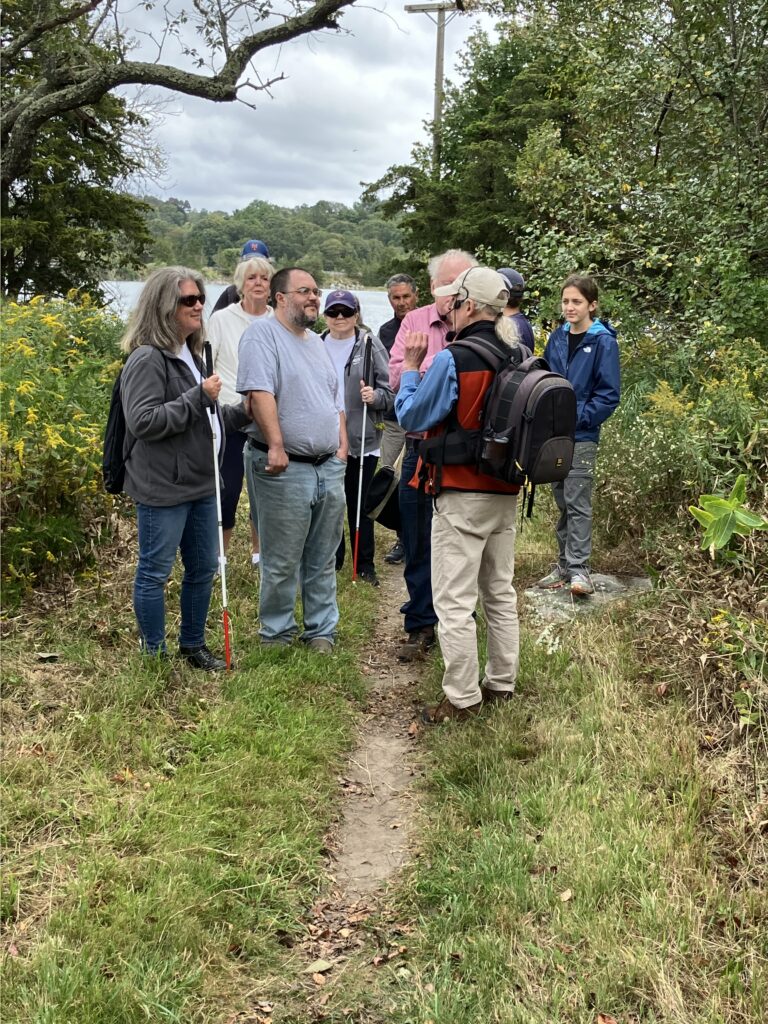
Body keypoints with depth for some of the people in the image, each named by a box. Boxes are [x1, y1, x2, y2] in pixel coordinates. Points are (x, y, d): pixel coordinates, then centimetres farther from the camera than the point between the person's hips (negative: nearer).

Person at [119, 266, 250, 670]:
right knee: (155, 573, 4)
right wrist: (199, 397, -22)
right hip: (164, 488, -9)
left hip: (202, 484, 9)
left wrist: (244, 411, 15)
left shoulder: (191, 356, 14)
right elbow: (142, 421, -24)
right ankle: (155, 655, 18)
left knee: (204, 568, 16)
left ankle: (193, 645, 32)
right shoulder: (148, 359, -15)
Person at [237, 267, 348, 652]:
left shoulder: (316, 342, 19)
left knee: (323, 561, 13)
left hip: (329, 467, 7)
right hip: (285, 468, -7)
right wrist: (276, 446, -27)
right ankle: (276, 635, 16)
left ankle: (321, 631, 23)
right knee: (282, 563, 2)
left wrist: (342, 447, 13)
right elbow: (259, 393, -20)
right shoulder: (262, 334, -7)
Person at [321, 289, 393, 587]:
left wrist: (375, 396, -23)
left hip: (361, 439, -3)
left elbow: (388, 391, -3)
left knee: (360, 505, 6)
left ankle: (365, 565, 17)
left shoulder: (370, 345, -3)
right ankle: (331, 559, 26)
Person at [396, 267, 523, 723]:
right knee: (500, 592, 18)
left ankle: (462, 698, 8)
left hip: (462, 495, -7)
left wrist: (411, 367, 4)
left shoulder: (453, 359, -17)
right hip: (507, 492, 7)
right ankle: (501, 684, 29)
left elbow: (411, 417, -9)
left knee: (455, 601, 1)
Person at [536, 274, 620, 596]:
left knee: (577, 502, -6)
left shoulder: (602, 341, -7)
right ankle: (564, 563, 21)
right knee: (562, 500, 12)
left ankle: (579, 568, -1)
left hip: (581, 436, -5)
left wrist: (578, 417, -16)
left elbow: (609, 394, -9)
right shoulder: (557, 338, 8)